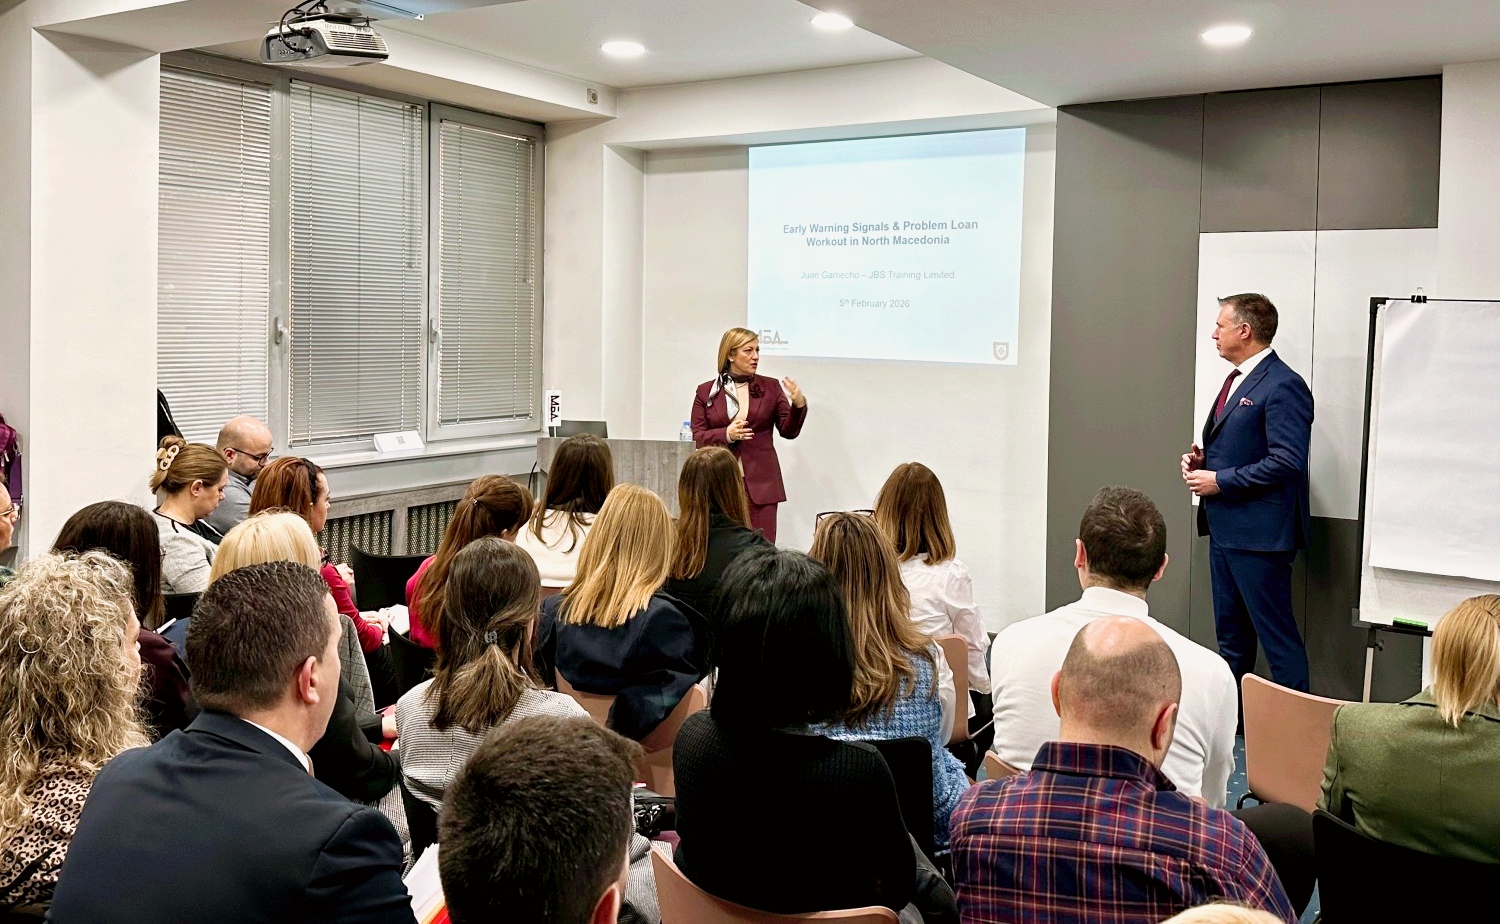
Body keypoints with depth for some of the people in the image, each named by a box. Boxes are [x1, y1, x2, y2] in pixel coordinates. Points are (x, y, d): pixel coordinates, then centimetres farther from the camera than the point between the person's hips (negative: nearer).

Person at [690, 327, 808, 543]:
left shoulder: (771, 387, 9)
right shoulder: (706, 391, 7)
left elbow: (789, 431, 6)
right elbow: (698, 437, 3)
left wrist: (799, 405, -12)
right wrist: (726, 434, -15)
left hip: (760, 482, 0)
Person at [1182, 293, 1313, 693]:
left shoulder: (1283, 386, -15)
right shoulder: (1237, 380, 16)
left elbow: (1287, 461, -22)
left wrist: (1219, 480, -17)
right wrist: (1201, 459, 6)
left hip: (1259, 533, -10)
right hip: (1225, 528, 10)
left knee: (1277, 635, -3)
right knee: (1231, 634, 17)